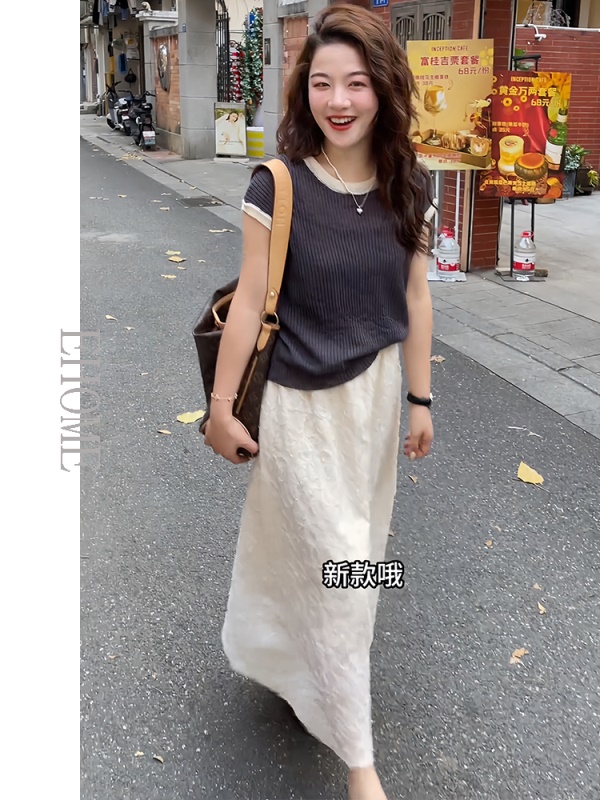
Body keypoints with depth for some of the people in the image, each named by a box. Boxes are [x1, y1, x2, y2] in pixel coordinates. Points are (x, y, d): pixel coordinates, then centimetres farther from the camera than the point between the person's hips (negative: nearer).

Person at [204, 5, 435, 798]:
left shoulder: (410, 188, -4)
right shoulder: (278, 188, -16)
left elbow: (415, 299, 3)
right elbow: (249, 302, -12)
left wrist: (420, 398, 6)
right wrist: (221, 406, -7)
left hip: (375, 392, 5)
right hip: (301, 402, -4)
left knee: (353, 548, 21)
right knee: (337, 567, 1)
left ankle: (299, 655, 53)